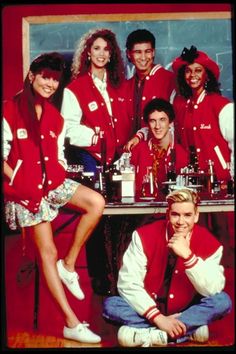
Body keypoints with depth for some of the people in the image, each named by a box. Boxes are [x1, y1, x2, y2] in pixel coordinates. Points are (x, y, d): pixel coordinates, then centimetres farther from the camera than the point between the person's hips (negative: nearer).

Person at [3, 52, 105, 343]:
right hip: (24, 186, -5)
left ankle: (69, 264, -3)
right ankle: (72, 323, 1)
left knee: (96, 203, -19)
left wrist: (59, 178, 1)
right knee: (48, 251, -4)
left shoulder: (55, 117, 13)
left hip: (52, 181, 5)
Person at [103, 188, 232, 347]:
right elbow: (128, 283, -19)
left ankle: (147, 334, -28)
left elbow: (213, 291, -21)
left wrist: (187, 255, -33)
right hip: (149, 311, 0)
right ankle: (189, 329, -26)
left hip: (185, 310, 1)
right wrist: (158, 318, -27)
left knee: (223, 301, -25)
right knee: (110, 305, -26)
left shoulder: (209, 244, -12)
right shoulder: (144, 236, -15)